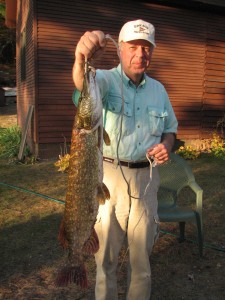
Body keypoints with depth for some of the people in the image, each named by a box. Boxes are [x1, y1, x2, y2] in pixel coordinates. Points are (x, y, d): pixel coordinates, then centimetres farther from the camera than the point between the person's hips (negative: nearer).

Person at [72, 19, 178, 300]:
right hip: (108, 175, -3)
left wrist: (167, 145, -5)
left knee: (142, 250, 17)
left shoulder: (158, 89, 9)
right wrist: (82, 60, -54)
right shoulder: (107, 80, -7)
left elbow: (170, 128, 18)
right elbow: (85, 83, -31)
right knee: (105, 250, 10)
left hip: (146, 178, 4)